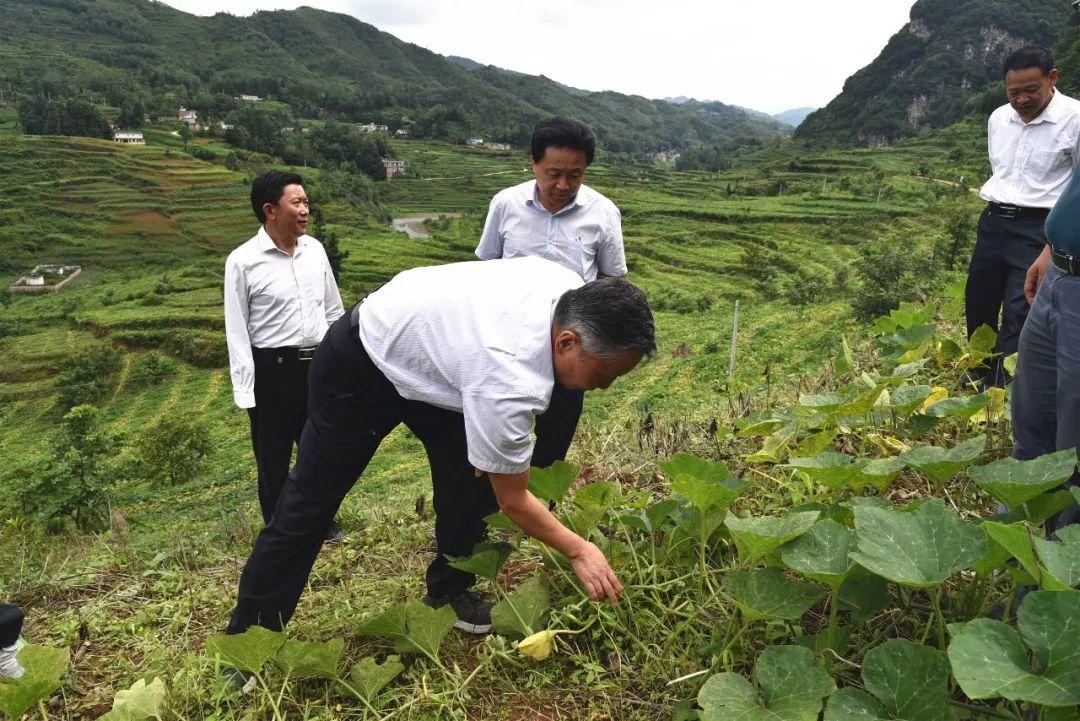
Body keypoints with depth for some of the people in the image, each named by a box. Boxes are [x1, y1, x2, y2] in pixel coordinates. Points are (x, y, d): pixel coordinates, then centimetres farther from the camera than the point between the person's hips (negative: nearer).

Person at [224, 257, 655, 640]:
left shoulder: (574, 292, -18)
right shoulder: (512, 383, -40)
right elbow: (513, 500, -24)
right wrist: (578, 550, -14)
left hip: (428, 353, 8)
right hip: (358, 369, -8)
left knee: (471, 479, 2)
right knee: (312, 502, 0)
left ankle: (448, 592, 21)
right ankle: (247, 634, 16)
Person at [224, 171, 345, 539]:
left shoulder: (314, 249, 3)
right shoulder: (243, 261, -11)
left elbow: (334, 310, 12)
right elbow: (237, 331, -8)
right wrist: (246, 390, -11)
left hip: (320, 366, 5)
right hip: (273, 370, -4)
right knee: (274, 458, 11)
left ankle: (322, 521, 39)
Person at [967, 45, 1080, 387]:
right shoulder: (998, 118, 9)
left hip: (1038, 230, -7)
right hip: (993, 223, 7)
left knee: (1018, 318, -10)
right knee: (977, 306, 14)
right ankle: (980, 376, 33)